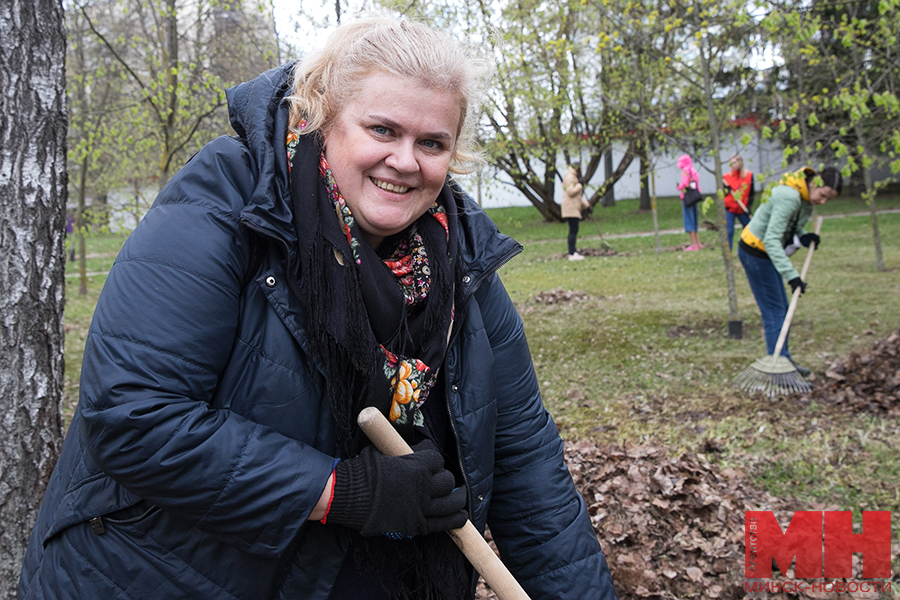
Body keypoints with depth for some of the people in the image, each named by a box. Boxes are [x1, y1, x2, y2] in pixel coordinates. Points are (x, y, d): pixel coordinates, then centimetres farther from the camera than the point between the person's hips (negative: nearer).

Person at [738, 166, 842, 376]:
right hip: (755, 252, -9)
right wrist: (791, 275, -36)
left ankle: (783, 360, 24)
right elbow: (771, 240, -33)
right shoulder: (789, 197, -30)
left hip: (767, 252, 9)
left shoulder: (806, 197, -1)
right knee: (774, 310, -8)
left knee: (782, 309, 14)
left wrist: (803, 235, -5)